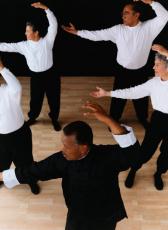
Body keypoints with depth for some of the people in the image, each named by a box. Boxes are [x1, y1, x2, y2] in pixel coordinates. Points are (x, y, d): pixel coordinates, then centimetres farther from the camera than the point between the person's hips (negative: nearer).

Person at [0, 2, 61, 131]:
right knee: (35, 99, 16)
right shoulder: (24, 46, -2)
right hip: (36, 77, 2)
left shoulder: (47, 41, -8)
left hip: (51, 74, -1)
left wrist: (45, 8, -27)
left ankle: (54, 119, 34)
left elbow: (53, 25, -17)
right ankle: (32, 118, 42)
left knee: (54, 99, 11)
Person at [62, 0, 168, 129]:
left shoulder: (148, 27, -11)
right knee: (118, 97, 14)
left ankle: (143, 119, 45)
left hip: (140, 72, 0)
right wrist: (77, 32, -10)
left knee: (141, 97, 18)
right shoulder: (118, 29, -9)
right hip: (122, 71, 0)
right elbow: (98, 35, -7)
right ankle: (114, 120, 38)